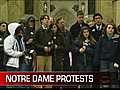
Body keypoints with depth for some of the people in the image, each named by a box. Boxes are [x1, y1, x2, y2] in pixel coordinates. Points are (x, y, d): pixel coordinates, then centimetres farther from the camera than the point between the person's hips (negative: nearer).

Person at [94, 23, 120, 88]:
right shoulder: (102, 38, 7)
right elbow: (98, 50, 6)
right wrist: (96, 61, -1)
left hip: (113, 61, -1)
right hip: (103, 61, 1)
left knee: (113, 79, 3)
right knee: (103, 79, 5)